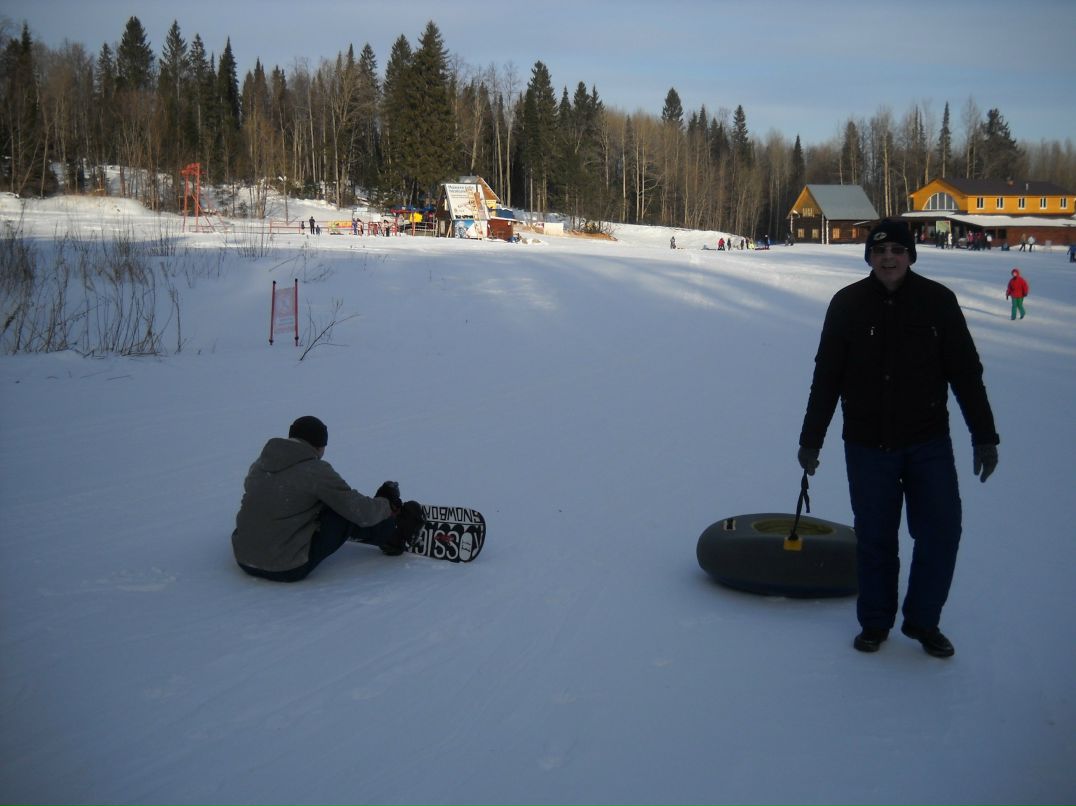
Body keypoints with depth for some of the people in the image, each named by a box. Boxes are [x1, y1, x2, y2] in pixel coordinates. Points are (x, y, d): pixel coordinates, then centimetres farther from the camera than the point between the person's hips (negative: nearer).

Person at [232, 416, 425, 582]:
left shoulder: (260, 463, 6)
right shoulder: (316, 471, -14)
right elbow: (360, 512, -9)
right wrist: (388, 505, 13)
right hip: (288, 570, -7)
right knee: (346, 510, 2)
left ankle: (385, 531, 30)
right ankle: (393, 535, 25)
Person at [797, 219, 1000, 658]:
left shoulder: (937, 301, -3)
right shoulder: (847, 304, -3)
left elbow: (966, 373, 2)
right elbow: (826, 378, 2)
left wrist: (984, 436, 1)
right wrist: (811, 440, 4)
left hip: (929, 442, 1)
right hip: (868, 445, 0)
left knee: (941, 532, 1)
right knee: (875, 538, 7)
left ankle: (923, 620, 21)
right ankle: (874, 622, 25)